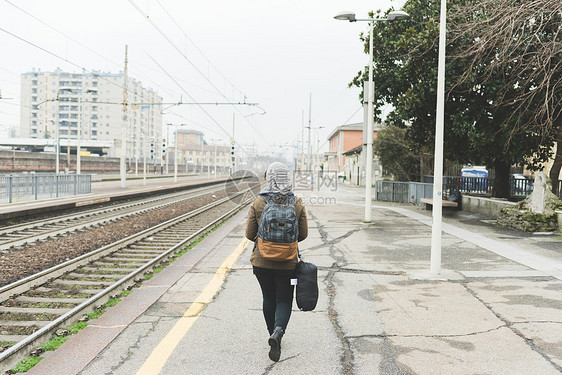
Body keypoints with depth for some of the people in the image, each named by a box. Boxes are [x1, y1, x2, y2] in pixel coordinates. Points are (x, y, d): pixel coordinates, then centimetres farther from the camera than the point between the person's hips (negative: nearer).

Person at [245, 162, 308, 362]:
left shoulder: (258, 203, -10)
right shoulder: (297, 204, -7)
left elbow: (249, 234, -5)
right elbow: (303, 234, 0)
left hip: (262, 261, 1)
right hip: (287, 262, 0)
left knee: (268, 298, 19)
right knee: (284, 300, 9)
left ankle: (274, 333, 32)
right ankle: (278, 331, -16)